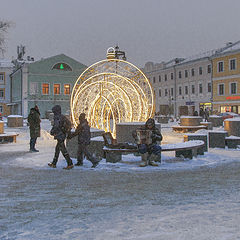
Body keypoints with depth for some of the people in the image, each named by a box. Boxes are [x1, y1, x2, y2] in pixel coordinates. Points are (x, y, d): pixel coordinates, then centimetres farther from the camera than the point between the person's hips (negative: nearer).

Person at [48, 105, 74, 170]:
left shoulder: (57, 117, -14)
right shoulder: (63, 117, 12)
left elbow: (56, 126, -24)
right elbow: (69, 123, 19)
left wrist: (52, 132, -7)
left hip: (59, 136, -9)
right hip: (63, 135, 9)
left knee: (63, 150, -7)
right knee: (57, 149, 18)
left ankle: (70, 164, -8)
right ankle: (54, 164, 27)